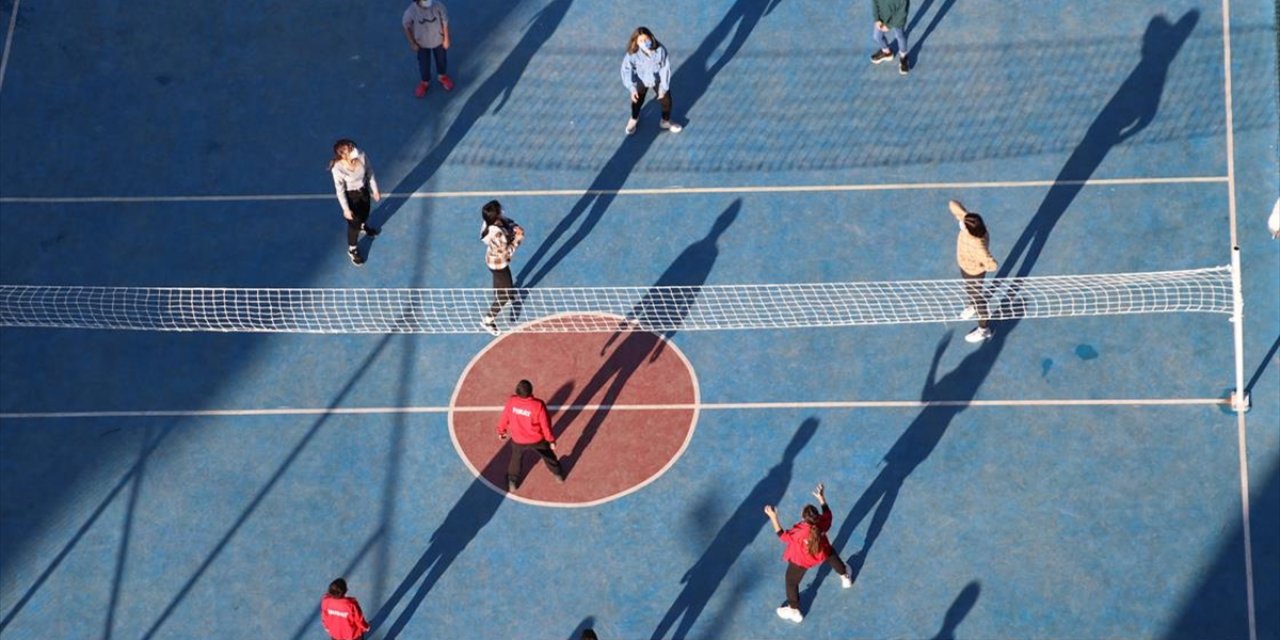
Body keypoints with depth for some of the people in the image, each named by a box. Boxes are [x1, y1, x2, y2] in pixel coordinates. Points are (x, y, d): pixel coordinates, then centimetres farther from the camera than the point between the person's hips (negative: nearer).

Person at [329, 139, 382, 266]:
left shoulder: (362, 157, -27)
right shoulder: (337, 169, -37)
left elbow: (370, 173, -8)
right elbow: (340, 191, -23)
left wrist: (375, 190, 3)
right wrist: (346, 209, -16)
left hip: (364, 190, 4)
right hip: (351, 195, -4)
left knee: (365, 212, 33)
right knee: (354, 222, 13)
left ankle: (363, 226, 70)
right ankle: (352, 249, 41)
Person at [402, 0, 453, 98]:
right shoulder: (411, 11, -33)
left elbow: (445, 22, -15)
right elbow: (407, 27, -14)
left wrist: (446, 39, -5)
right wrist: (412, 43, -7)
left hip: (438, 40, 1)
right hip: (422, 43, -1)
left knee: (441, 60, 27)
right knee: (424, 63, 21)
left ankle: (443, 77, 59)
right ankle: (424, 82, 53)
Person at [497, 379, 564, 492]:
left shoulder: (511, 402, -24)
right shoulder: (538, 406, -32)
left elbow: (504, 418, -7)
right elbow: (545, 425, -19)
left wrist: (501, 431, 14)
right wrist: (551, 440, -3)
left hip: (518, 440, 1)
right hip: (537, 439, -1)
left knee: (516, 459, 31)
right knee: (548, 455, 29)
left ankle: (512, 482, 45)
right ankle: (558, 475, 51)